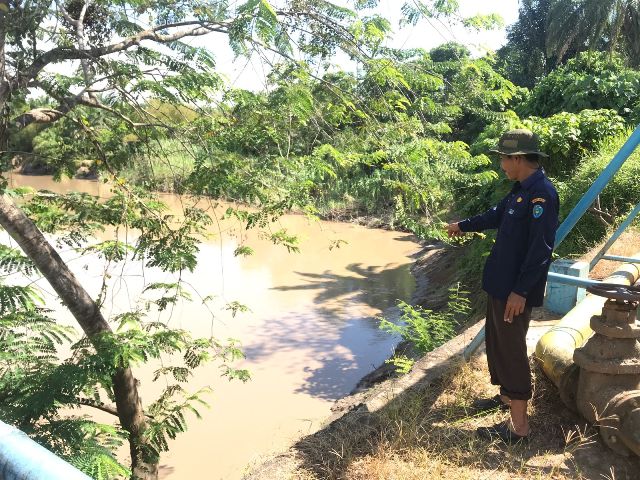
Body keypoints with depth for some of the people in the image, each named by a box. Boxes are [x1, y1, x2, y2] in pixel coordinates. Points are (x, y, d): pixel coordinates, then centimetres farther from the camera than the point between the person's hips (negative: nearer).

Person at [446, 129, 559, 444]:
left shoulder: (542, 194, -20)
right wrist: (463, 226, 40)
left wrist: (520, 291, -25)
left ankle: (518, 426, 10)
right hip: (499, 284, 10)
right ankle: (506, 397, 40)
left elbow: (541, 248, -25)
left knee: (512, 351, -2)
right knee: (497, 343, 21)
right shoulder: (521, 191, 11)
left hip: (516, 291, -10)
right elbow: (495, 216, 27)